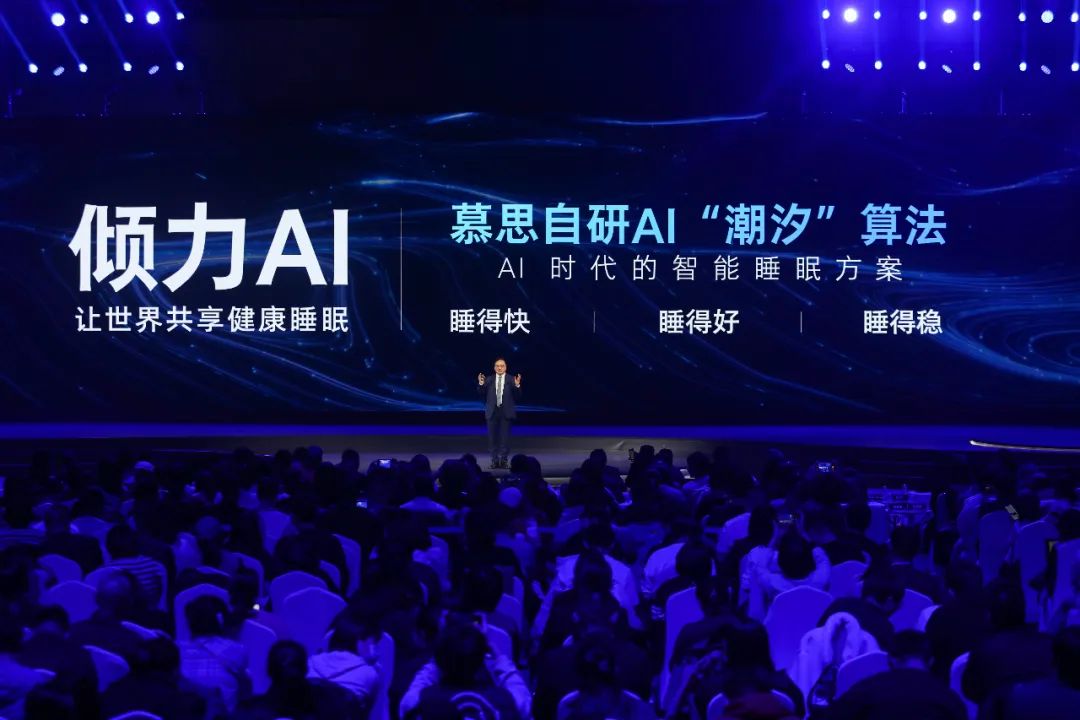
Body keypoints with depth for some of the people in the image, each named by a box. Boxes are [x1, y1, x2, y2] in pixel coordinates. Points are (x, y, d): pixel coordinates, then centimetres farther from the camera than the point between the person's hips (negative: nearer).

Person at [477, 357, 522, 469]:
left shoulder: (512, 380, 1)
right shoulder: (489, 380, 6)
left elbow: (517, 397, -4)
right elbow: (482, 394, 2)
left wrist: (517, 385, -20)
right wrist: (481, 384, -14)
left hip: (506, 412, -2)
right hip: (492, 412, 2)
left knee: (505, 437, 1)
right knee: (493, 437, 4)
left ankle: (504, 460, 7)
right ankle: (495, 460, 11)